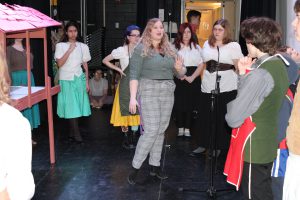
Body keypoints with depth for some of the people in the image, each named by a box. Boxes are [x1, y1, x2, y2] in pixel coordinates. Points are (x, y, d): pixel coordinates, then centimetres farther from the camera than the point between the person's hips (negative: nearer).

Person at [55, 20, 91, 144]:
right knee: (70, 107, -7)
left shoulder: (83, 46, 8)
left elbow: (85, 65, 11)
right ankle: (76, 134, -5)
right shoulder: (60, 46, 1)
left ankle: (72, 133, 11)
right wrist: (69, 50, -16)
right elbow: (60, 63, -10)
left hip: (79, 79, 2)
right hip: (66, 80, -2)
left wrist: (87, 81, 7)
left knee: (77, 106, 1)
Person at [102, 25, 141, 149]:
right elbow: (105, 61, 1)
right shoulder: (121, 50, -6)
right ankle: (126, 138, 13)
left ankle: (133, 138, 14)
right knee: (125, 111, 2)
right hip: (126, 84, -3)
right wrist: (119, 69, -6)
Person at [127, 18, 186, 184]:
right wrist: (133, 97, -20)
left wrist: (179, 68, -8)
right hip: (149, 92, -6)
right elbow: (134, 75, -11)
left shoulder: (169, 49, 13)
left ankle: (155, 165, 19)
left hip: (168, 93, 6)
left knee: (161, 130, 9)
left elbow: (181, 73, 16)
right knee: (151, 131, -10)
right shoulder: (141, 49, -4)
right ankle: (135, 167, 1)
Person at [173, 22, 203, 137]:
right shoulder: (174, 47, 4)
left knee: (190, 105, 3)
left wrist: (192, 77, -8)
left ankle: (187, 129, 11)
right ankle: (180, 128, 10)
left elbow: (201, 65, 4)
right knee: (179, 104, -1)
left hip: (193, 80, 1)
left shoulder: (196, 47, 11)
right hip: (178, 79, -1)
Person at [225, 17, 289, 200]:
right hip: (268, 145, 9)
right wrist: (244, 75, -1)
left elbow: (234, 119, -24)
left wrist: (230, 104, -4)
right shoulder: (279, 65, 4)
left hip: (255, 148, -9)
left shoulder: (261, 74, -24)